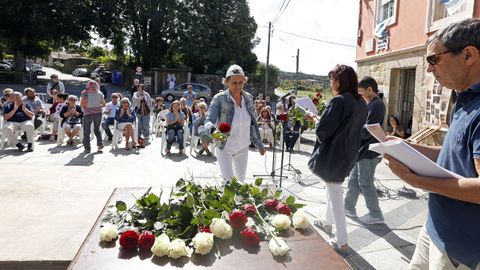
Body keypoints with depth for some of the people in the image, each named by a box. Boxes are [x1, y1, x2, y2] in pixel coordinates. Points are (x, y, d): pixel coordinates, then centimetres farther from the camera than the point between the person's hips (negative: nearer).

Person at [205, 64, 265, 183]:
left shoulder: (248, 98, -4)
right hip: (225, 148, -4)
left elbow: (251, 123, 6)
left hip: (243, 148, 4)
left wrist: (259, 144, 9)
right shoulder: (219, 99, -18)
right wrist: (213, 130, -48)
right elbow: (209, 121, -25)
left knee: (241, 180, 17)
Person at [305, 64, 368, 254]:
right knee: (334, 188, 26)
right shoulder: (361, 103, 4)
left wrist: (314, 118, -3)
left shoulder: (339, 101, -22)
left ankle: (342, 242, 9)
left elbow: (322, 130, -21)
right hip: (348, 154, 8)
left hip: (333, 155, -8)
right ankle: (328, 222, 43)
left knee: (335, 194, 1)